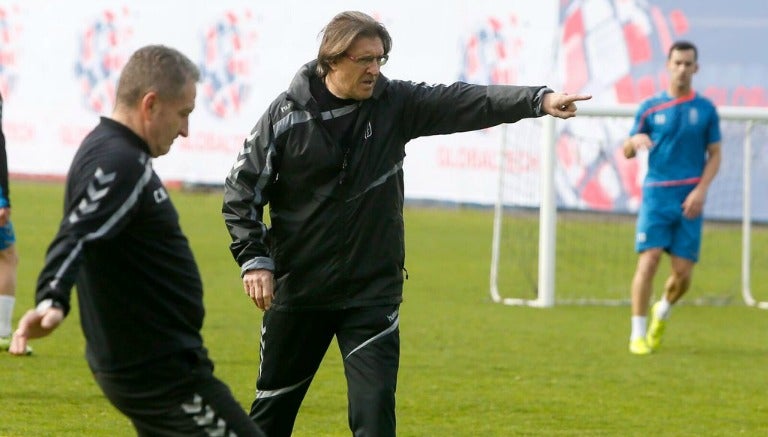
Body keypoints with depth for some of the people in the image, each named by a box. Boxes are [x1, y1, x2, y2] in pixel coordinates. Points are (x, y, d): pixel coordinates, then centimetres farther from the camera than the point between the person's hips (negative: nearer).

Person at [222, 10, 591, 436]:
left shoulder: (395, 103, -3)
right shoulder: (288, 114, -9)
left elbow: (466, 102, -13)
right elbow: (241, 189, -2)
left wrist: (539, 99, -26)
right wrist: (253, 258, -9)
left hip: (373, 291, 1)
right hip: (297, 287, -1)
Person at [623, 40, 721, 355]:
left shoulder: (706, 110, 7)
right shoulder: (650, 108, 6)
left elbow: (714, 155, 7)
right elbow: (627, 152, 9)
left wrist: (701, 190, -8)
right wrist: (635, 141, -16)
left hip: (689, 199, 1)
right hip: (656, 195, -1)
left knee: (683, 273, -1)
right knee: (648, 261, -14)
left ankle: (662, 312, 31)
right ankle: (638, 334, -6)